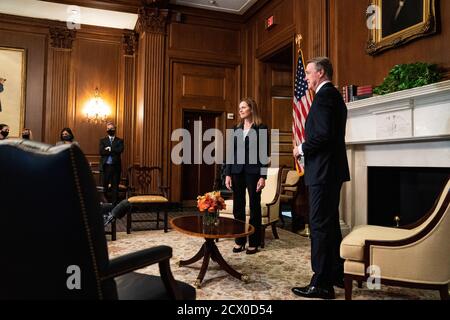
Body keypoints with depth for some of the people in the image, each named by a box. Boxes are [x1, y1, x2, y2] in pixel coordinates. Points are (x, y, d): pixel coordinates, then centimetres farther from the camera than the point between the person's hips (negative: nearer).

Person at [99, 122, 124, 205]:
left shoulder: (120, 141, 10)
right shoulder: (102, 140, 11)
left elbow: (120, 150, -10)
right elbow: (101, 152, -6)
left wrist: (109, 149, -8)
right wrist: (114, 151, -10)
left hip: (116, 166, 0)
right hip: (106, 166, 0)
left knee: (115, 186, 2)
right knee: (104, 186, 4)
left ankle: (114, 204, 8)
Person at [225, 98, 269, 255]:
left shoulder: (261, 128, -2)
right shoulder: (236, 128, 11)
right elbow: (231, 152, 10)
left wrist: (263, 176, -12)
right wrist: (227, 174, 4)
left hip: (253, 172, -4)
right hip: (237, 171, 4)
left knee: (254, 206, 4)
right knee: (238, 206, 7)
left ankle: (254, 242, 15)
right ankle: (239, 241, 19)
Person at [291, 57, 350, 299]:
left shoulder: (324, 94, -12)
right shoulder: (334, 95, 19)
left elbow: (323, 134, -24)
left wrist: (302, 148, -9)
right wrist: (307, 148, 12)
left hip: (323, 171, -10)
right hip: (331, 169, 10)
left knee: (320, 225, -5)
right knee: (330, 223, 16)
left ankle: (322, 284, 4)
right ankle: (336, 274, 28)